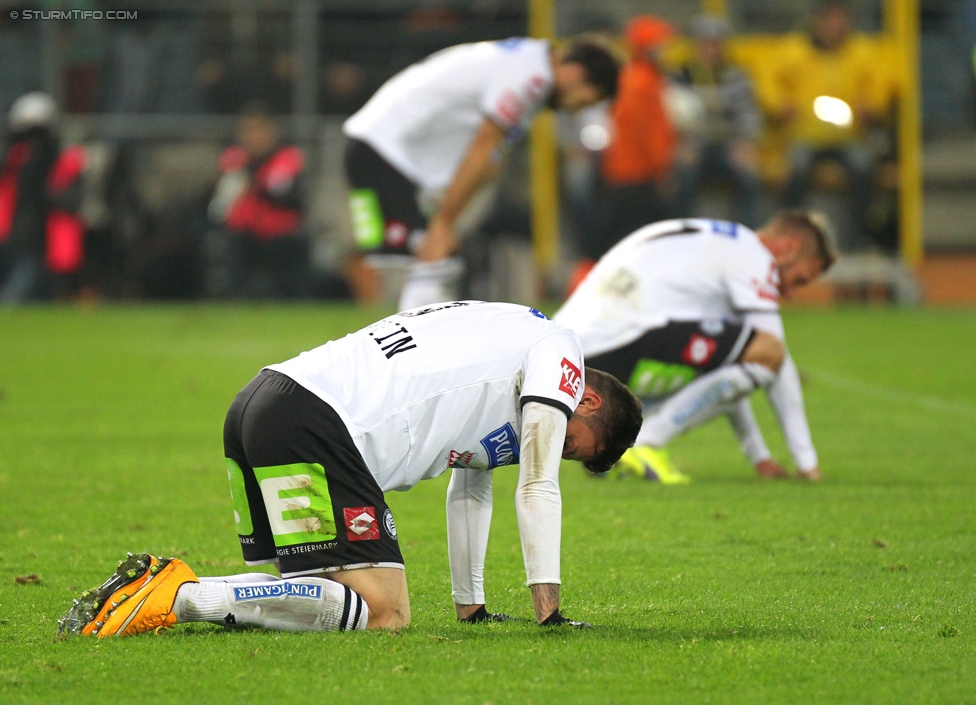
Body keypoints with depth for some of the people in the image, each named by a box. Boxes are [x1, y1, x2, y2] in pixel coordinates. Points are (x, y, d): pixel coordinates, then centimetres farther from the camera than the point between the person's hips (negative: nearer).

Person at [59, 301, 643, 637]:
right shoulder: (557, 350, 7)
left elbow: (470, 491, 39)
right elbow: (537, 488, 1)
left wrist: (471, 607, 38)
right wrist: (549, 610, 4)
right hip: (315, 428, -10)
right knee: (384, 612, -14)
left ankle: (160, 589, -1)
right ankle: (179, 595, -22)